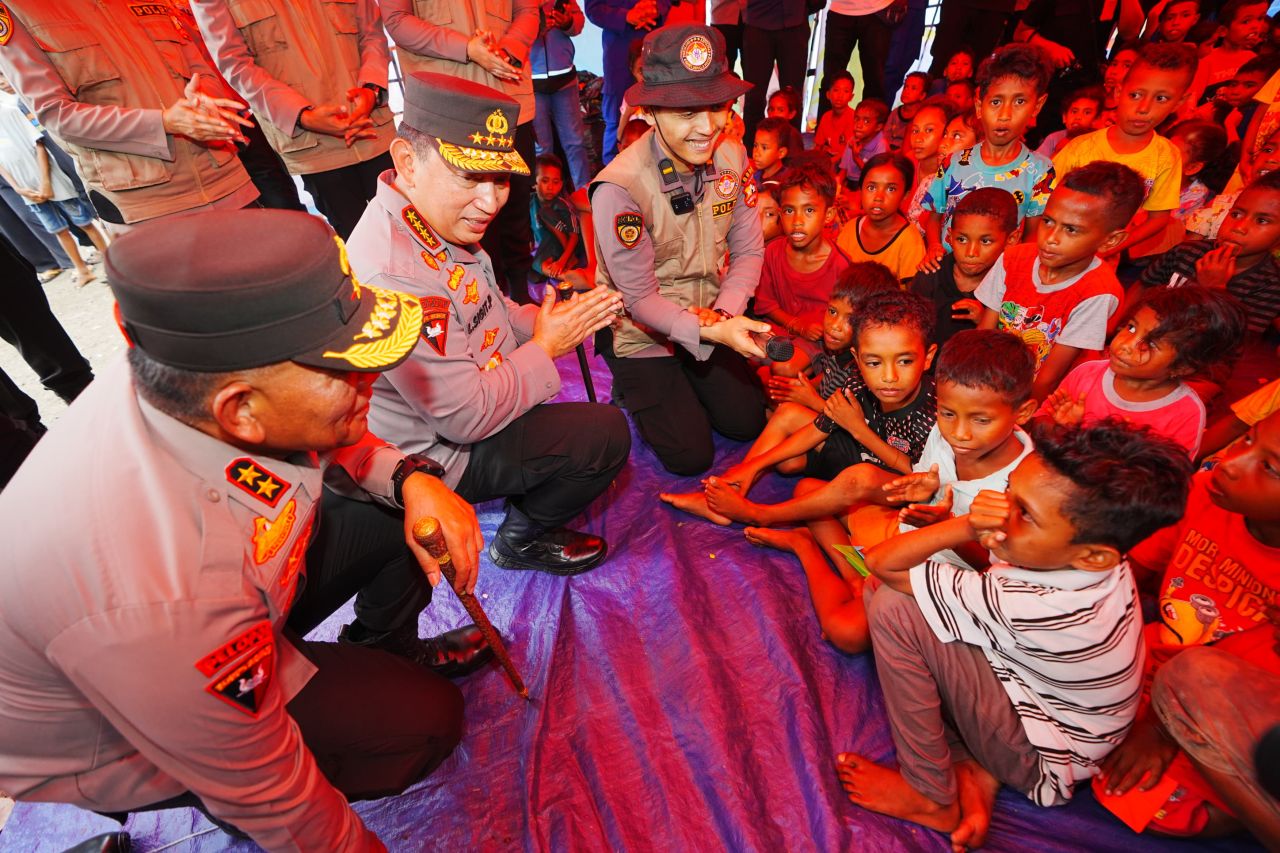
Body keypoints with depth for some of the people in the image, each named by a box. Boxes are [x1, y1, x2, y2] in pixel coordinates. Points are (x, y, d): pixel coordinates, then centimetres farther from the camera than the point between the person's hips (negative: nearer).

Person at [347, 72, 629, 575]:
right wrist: (546, 346, -18)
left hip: (472, 408, 10)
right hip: (440, 457, -9)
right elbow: (467, 416, -31)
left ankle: (529, 504, 29)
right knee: (607, 433, -13)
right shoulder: (392, 274, -35)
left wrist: (558, 320, -9)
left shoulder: (442, 221, -5)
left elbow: (490, 312, 9)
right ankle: (522, 541, 10)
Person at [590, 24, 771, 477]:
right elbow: (640, 300, -23)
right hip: (643, 336, -5)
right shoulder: (619, 188, -28)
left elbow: (748, 252, -4)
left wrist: (725, 314, -21)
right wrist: (710, 332, -36)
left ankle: (683, 383, 32)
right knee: (691, 456, -2)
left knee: (749, 422, 8)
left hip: (711, 323, 5)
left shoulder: (733, 157, -11)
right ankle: (634, 388, 23)